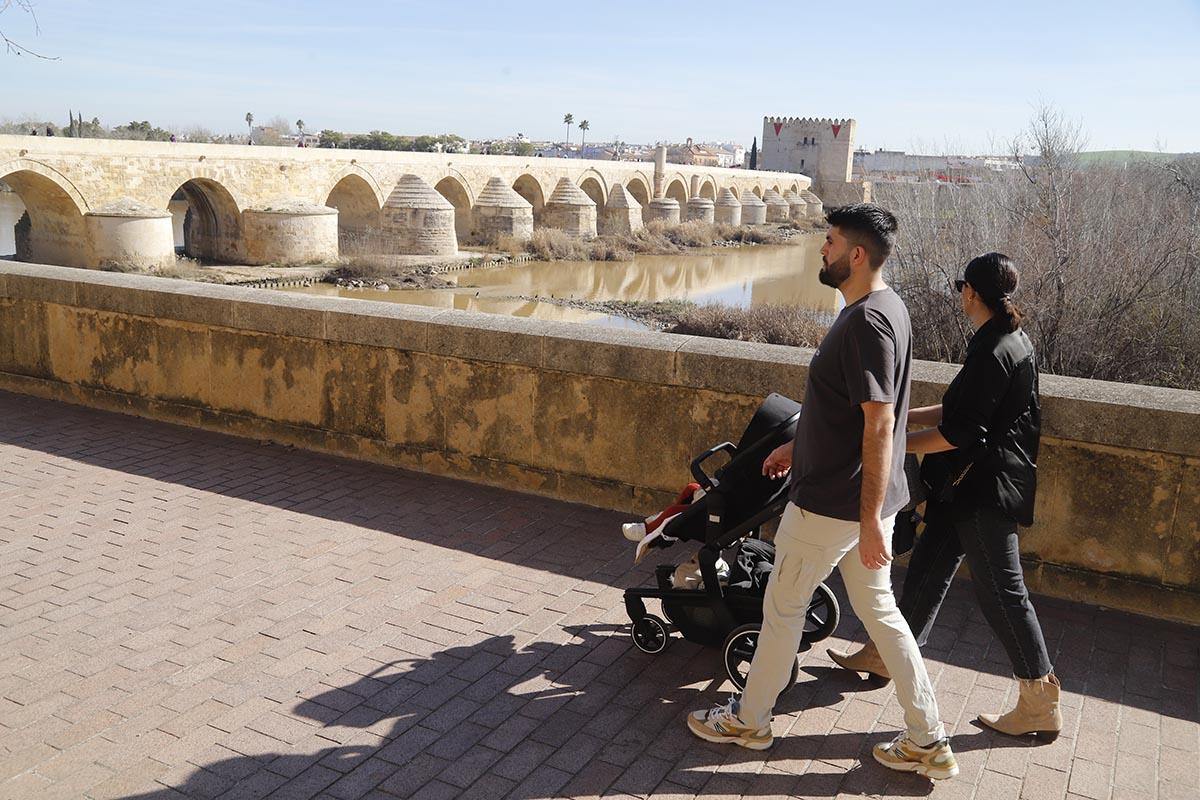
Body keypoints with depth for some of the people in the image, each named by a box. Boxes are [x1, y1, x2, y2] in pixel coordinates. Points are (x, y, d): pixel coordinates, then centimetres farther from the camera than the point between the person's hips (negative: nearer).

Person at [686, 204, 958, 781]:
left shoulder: (867, 322, -23)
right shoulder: (878, 309, 9)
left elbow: (879, 425, -26)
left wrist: (871, 519, -24)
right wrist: (798, 445, 26)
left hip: (835, 501, -10)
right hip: (858, 499, 10)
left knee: (783, 607, 8)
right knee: (878, 609, 16)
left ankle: (749, 720, 27)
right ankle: (928, 741, 24)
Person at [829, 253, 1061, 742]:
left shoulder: (994, 351, -21)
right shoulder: (1012, 341, 10)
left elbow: (959, 433, -23)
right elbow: (960, 410, 17)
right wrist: (902, 416, 18)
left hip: (986, 490, -10)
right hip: (974, 486, 10)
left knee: (1001, 591, 0)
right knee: (928, 568, 17)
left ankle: (1042, 705, 13)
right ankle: (887, 654, 31)